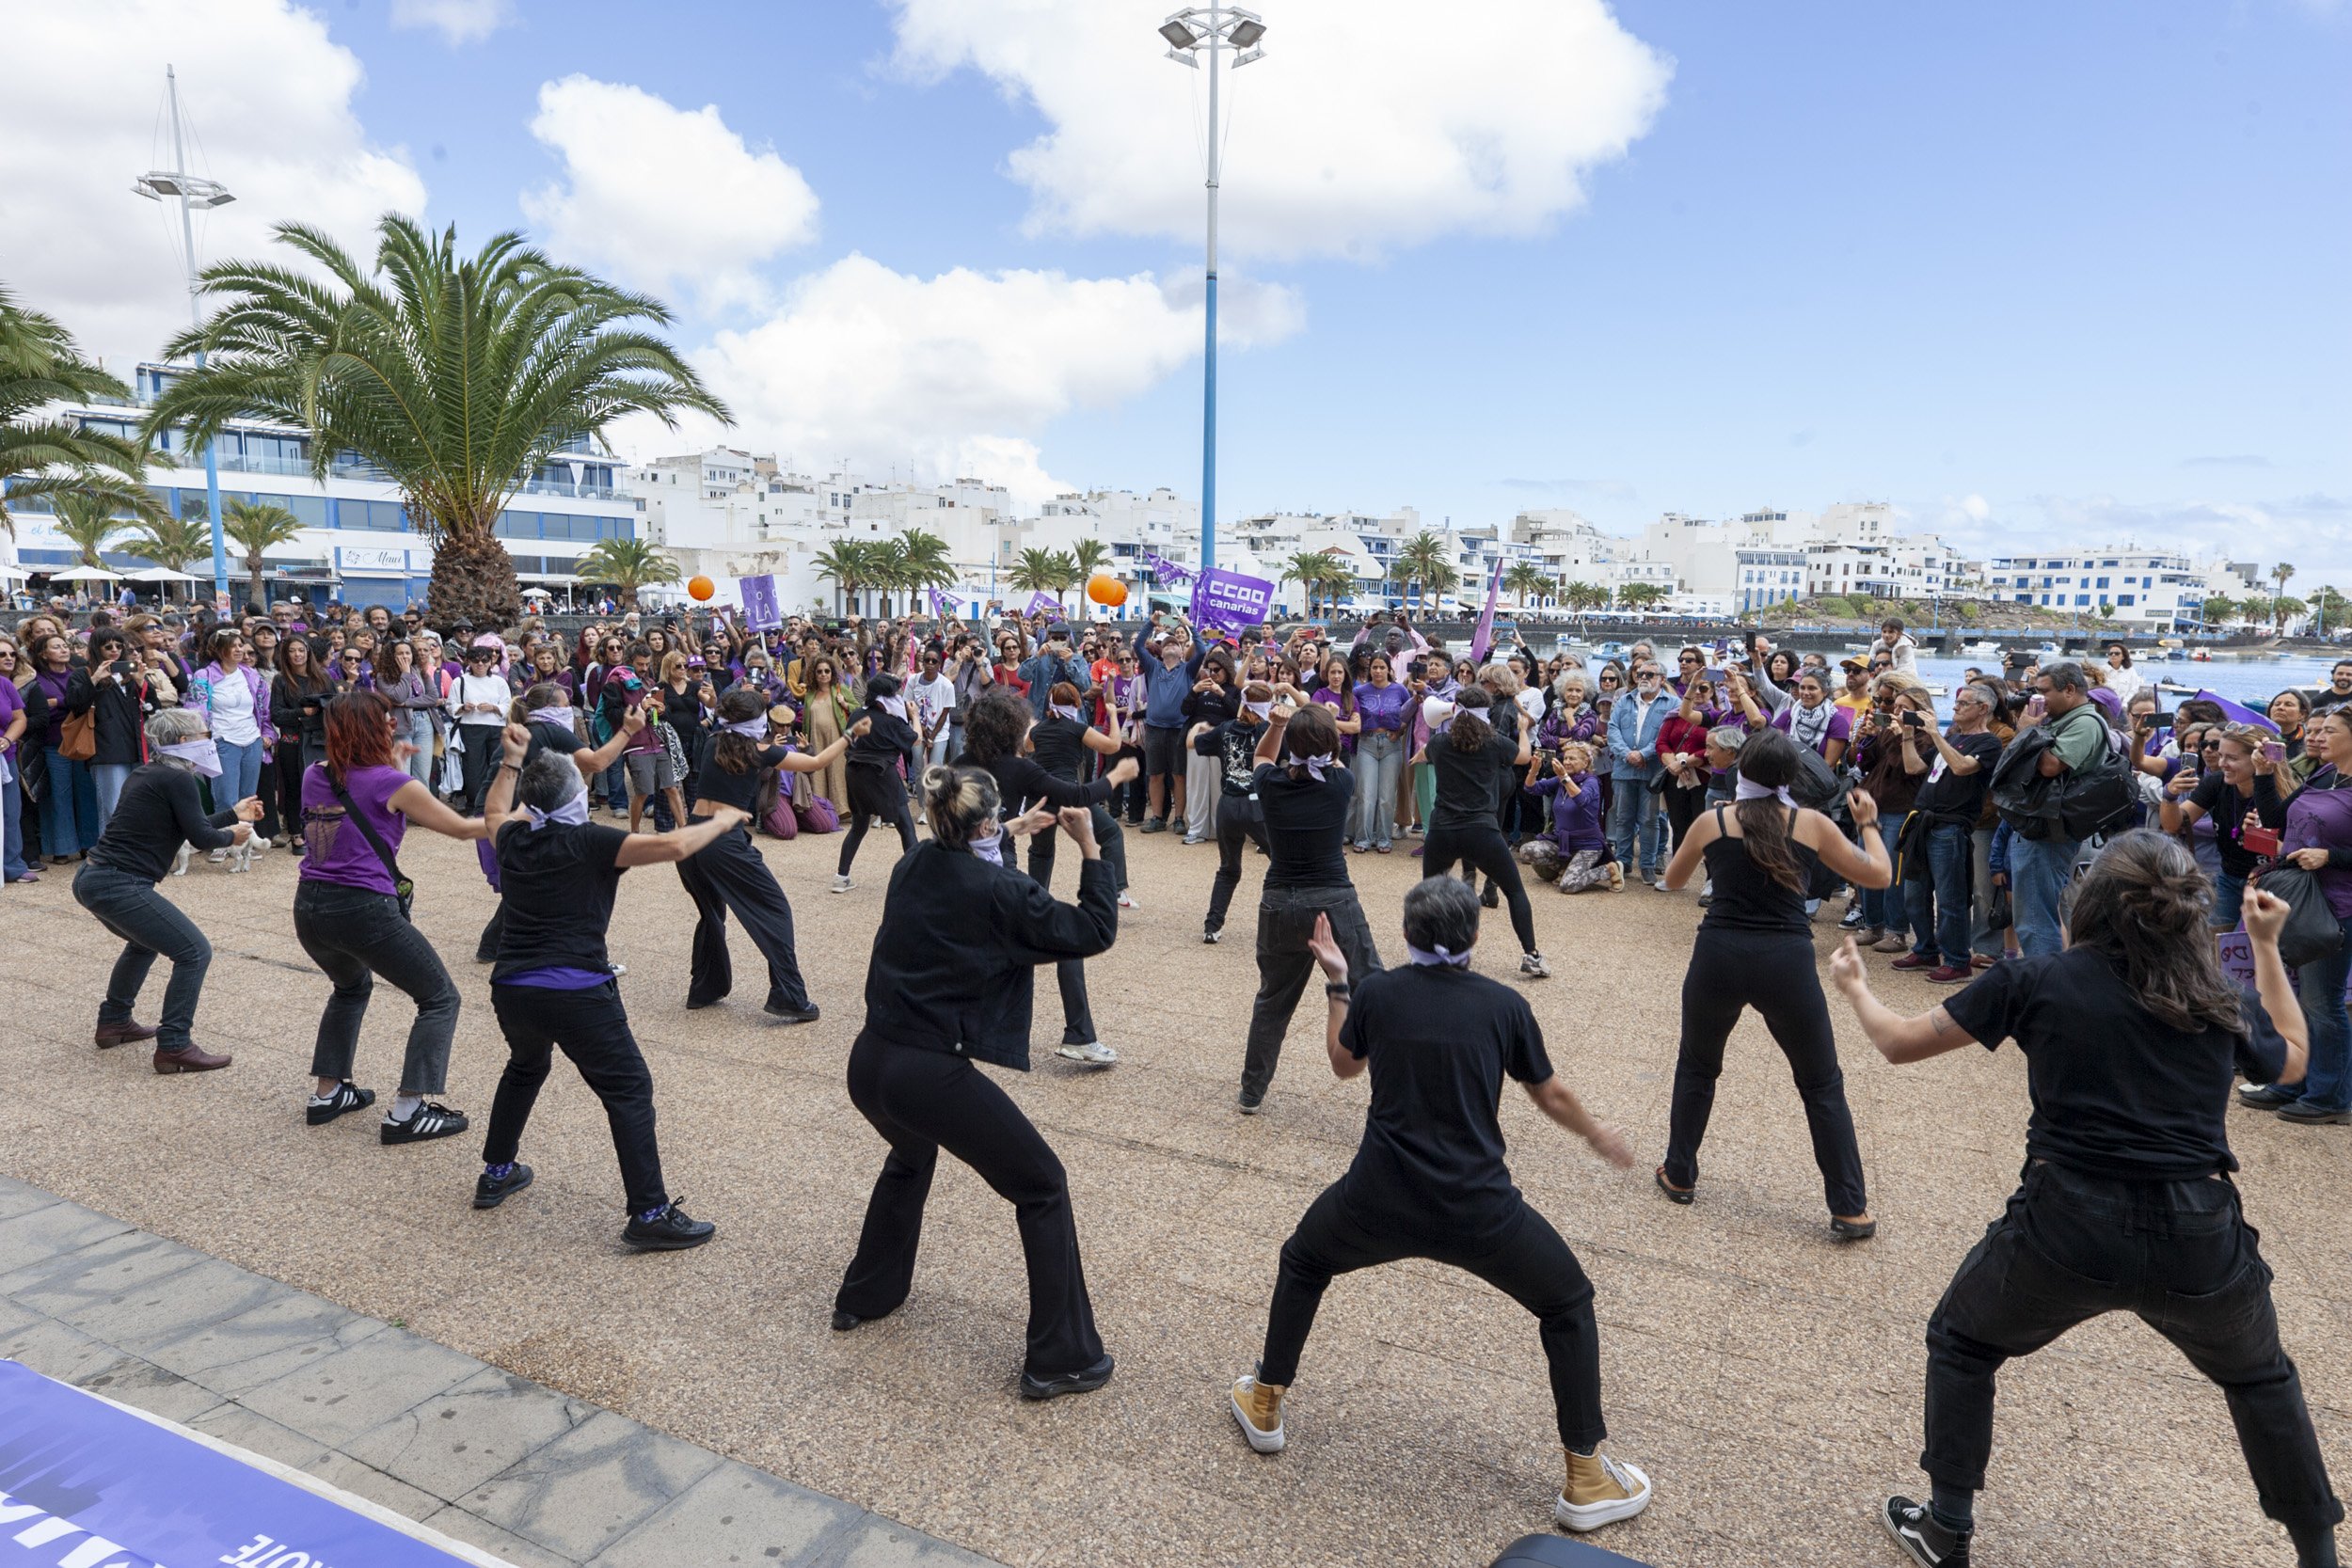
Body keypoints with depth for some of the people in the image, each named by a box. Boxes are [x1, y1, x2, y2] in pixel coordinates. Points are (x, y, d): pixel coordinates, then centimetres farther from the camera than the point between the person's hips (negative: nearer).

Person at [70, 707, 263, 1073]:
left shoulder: (145, 774, 15)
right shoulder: (178, 779, -12)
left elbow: (185, 824, 24)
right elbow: (200, 837, -11)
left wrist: (234, 814, 32)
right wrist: (231, 835, 8)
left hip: (91, 878, 11)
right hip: (120, 886, -10)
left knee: (145, 942, 34)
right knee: (194, 952, -8)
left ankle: (114, 1022, 43)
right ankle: (174, 1047, -6)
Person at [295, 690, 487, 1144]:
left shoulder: (314, 776, 8)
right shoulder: (394, 784, -8)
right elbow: (463, 828, 0)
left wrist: (392, 766, 21)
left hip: (308, 907, 7)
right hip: (364, 911, -7)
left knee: (353, 986, 34)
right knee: (440, 999, 6)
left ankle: (326, 1094, 35)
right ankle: (406, 1113, -1)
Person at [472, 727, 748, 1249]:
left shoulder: (515, 841, 10)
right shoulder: (590, 842, -8)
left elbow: (494, 814, 35)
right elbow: (673, 845, -17)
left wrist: (511, 761, 39)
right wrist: (721, 820, -2)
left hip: (510, 989, 7)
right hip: (577, 994, -7)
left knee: (526, 1067, 35)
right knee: (629, 1091, -1)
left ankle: (496, 1174, 43)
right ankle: (650, 1214, -5)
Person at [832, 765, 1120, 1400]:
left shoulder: (912, 866, 5)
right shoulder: (1001, 892, -14)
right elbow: (1094, 932, -5)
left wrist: (1012, 831, 31)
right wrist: (1090, 847, 1)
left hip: (869, 1064, 8)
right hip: (932, 1076, -7)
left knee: (912, 1155, 39)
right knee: (1043, 1188, 10)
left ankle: (865, 1295, 50)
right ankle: (1061, 1358, 14)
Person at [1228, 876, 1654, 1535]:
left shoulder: (1376, 992, -1)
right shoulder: (1504, 1005, -3)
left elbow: (1343, 1064, 17)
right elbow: (1551, 1095, 9)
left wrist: (1336, 985, 27)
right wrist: (1599, 1136, 29)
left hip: (1377, 1205, 1)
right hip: (1478, 1213, -1)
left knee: (1302, 1262, 32)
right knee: (1569, 1305, 24)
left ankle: (1265, 1405, 40)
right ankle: (1587, 1479, 26)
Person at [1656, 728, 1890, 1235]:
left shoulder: (1713, 821, 3)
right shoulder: (1813, 824, 2)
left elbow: (1673, 879, 19)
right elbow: (1879, 875, 12)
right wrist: (1868, 823, 27)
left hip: (1718, 958, 1)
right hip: (1787, 963, 0)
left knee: (1696, 1067, 24)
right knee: (1822, 1086, 15)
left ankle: (1679, 1175, 32)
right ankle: (1850, 1210, 16)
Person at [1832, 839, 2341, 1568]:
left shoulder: (2036, 980, -4)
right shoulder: (2222, 1002, 5)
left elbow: (1900, 1042, 2)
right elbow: (2292, 1060, 28)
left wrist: (1855, 987, 21)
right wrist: (2267, 946, 31)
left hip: (2069, 1226, -3)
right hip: (2198, 1237, 3)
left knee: (1961, 1343, 23)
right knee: (2260, 1377, 35)